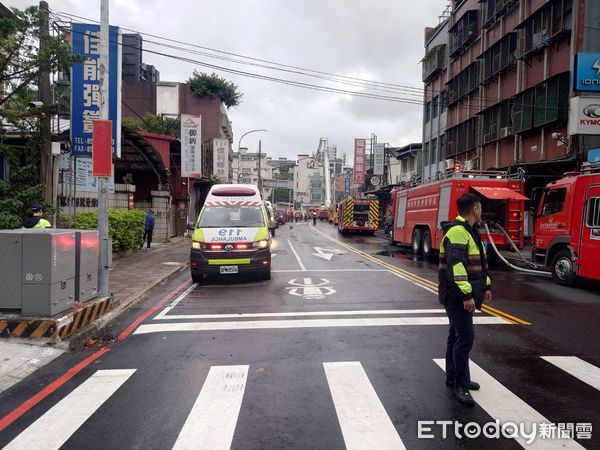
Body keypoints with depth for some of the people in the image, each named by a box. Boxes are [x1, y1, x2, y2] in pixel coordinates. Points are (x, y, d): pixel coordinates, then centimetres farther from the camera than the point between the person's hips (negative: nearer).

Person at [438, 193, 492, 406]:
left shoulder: (470, 231, 16)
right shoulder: (457, 231, -18)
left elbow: (479, 261, 24)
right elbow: (456, 265, -26)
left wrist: (486, 285, 24)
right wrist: (466, 294, -27)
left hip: (464, 293, 11)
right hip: (456, 294, -11)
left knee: (457, 335, 16)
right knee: (465, 336, -8)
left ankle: (453, 377, 28)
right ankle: (460, 384, 3)